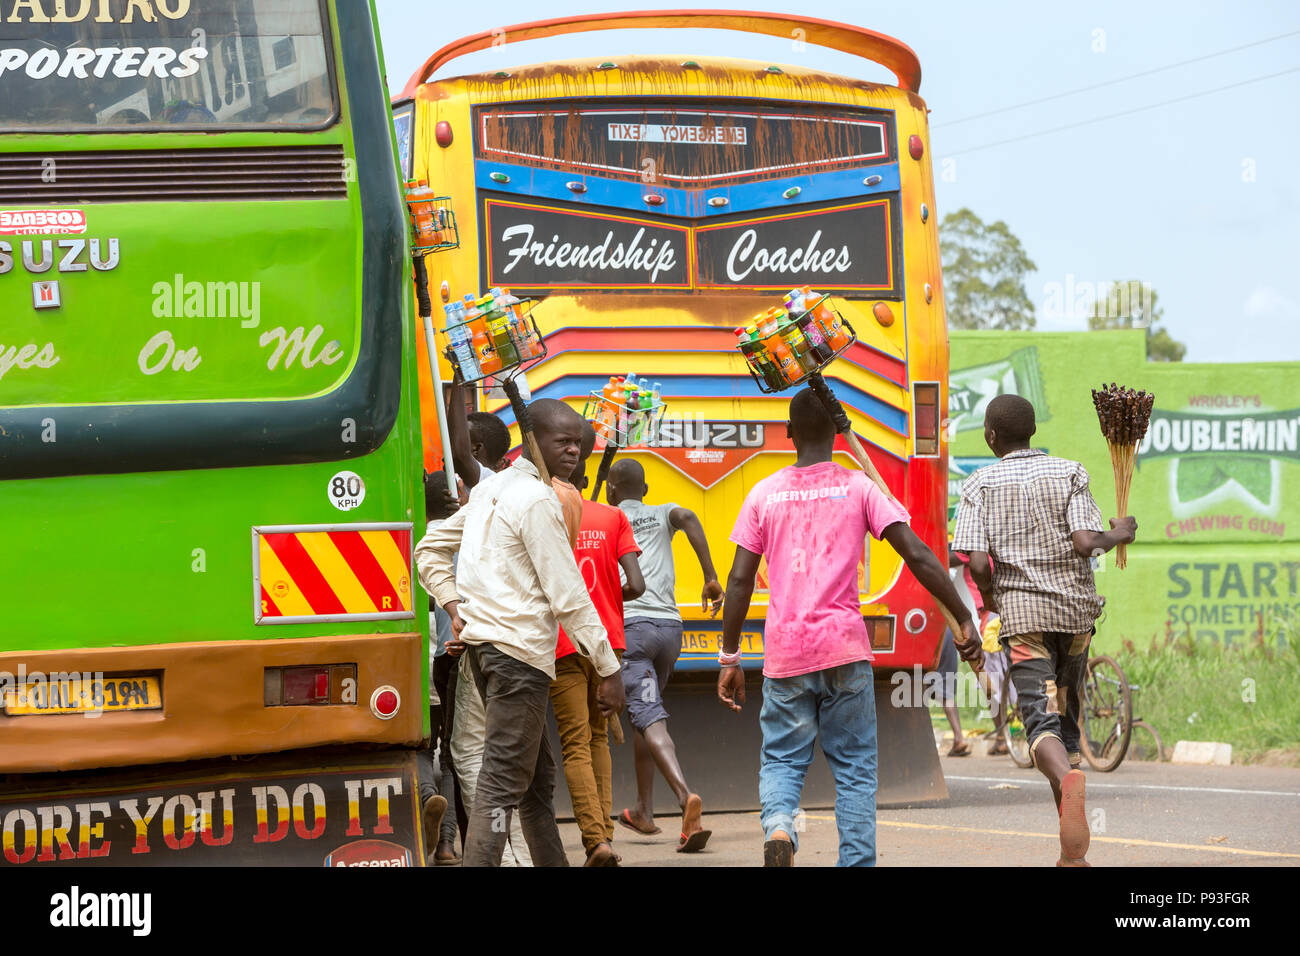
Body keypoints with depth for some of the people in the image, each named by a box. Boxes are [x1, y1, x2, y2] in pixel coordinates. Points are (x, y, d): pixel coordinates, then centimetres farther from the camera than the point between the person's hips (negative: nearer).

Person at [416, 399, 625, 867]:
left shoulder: (489, 490, 16)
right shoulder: (536, 499, -12)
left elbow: (429, 551, 22)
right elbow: (567, 595, -15)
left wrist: (455, 607, 11)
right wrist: (609, 669, -11)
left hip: (484, 640, 10)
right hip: (519, 650, -10)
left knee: (538, 775, 17)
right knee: (503, 781, -12)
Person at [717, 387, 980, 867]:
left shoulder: (765, 493, 6)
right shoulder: (858, 487, 2)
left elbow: (740, 580, 3)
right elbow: (917, 555, -6)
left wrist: (729, 658, 9)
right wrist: (964, 618, -1)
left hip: (785, 652, 1)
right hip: (845, 647, -1)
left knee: (782, 759, 9)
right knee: (855, 766, 8)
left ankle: (778, 824, -20)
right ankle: (858, 861, -1)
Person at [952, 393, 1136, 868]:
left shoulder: (980, 485, 0)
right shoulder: (1070, 473, 2)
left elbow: (978, 564, -9)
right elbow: (1085, 543, -12)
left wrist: (989, 595, 11)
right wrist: (1117, 536, 9)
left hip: (1021, 610, -2)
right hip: (1076, 607, 2)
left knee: (1041, 719, -9)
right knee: (1066, 716, 14)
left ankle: (1067, 777, -47)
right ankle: (1073, 852, 13)